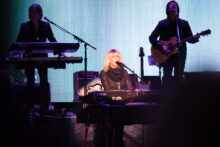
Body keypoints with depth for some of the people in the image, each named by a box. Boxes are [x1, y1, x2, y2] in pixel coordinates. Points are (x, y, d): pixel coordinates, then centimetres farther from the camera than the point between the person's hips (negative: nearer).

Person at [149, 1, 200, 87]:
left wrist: (194, 39, -13)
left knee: (179, 78, 3)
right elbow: (152, 37, -2)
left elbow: (189, 39, 10)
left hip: (180, 55, 2)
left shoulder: (184, 24, 7)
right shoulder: (162, 24, 1)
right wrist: (161, 46, -16)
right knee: (167, 78, -6)